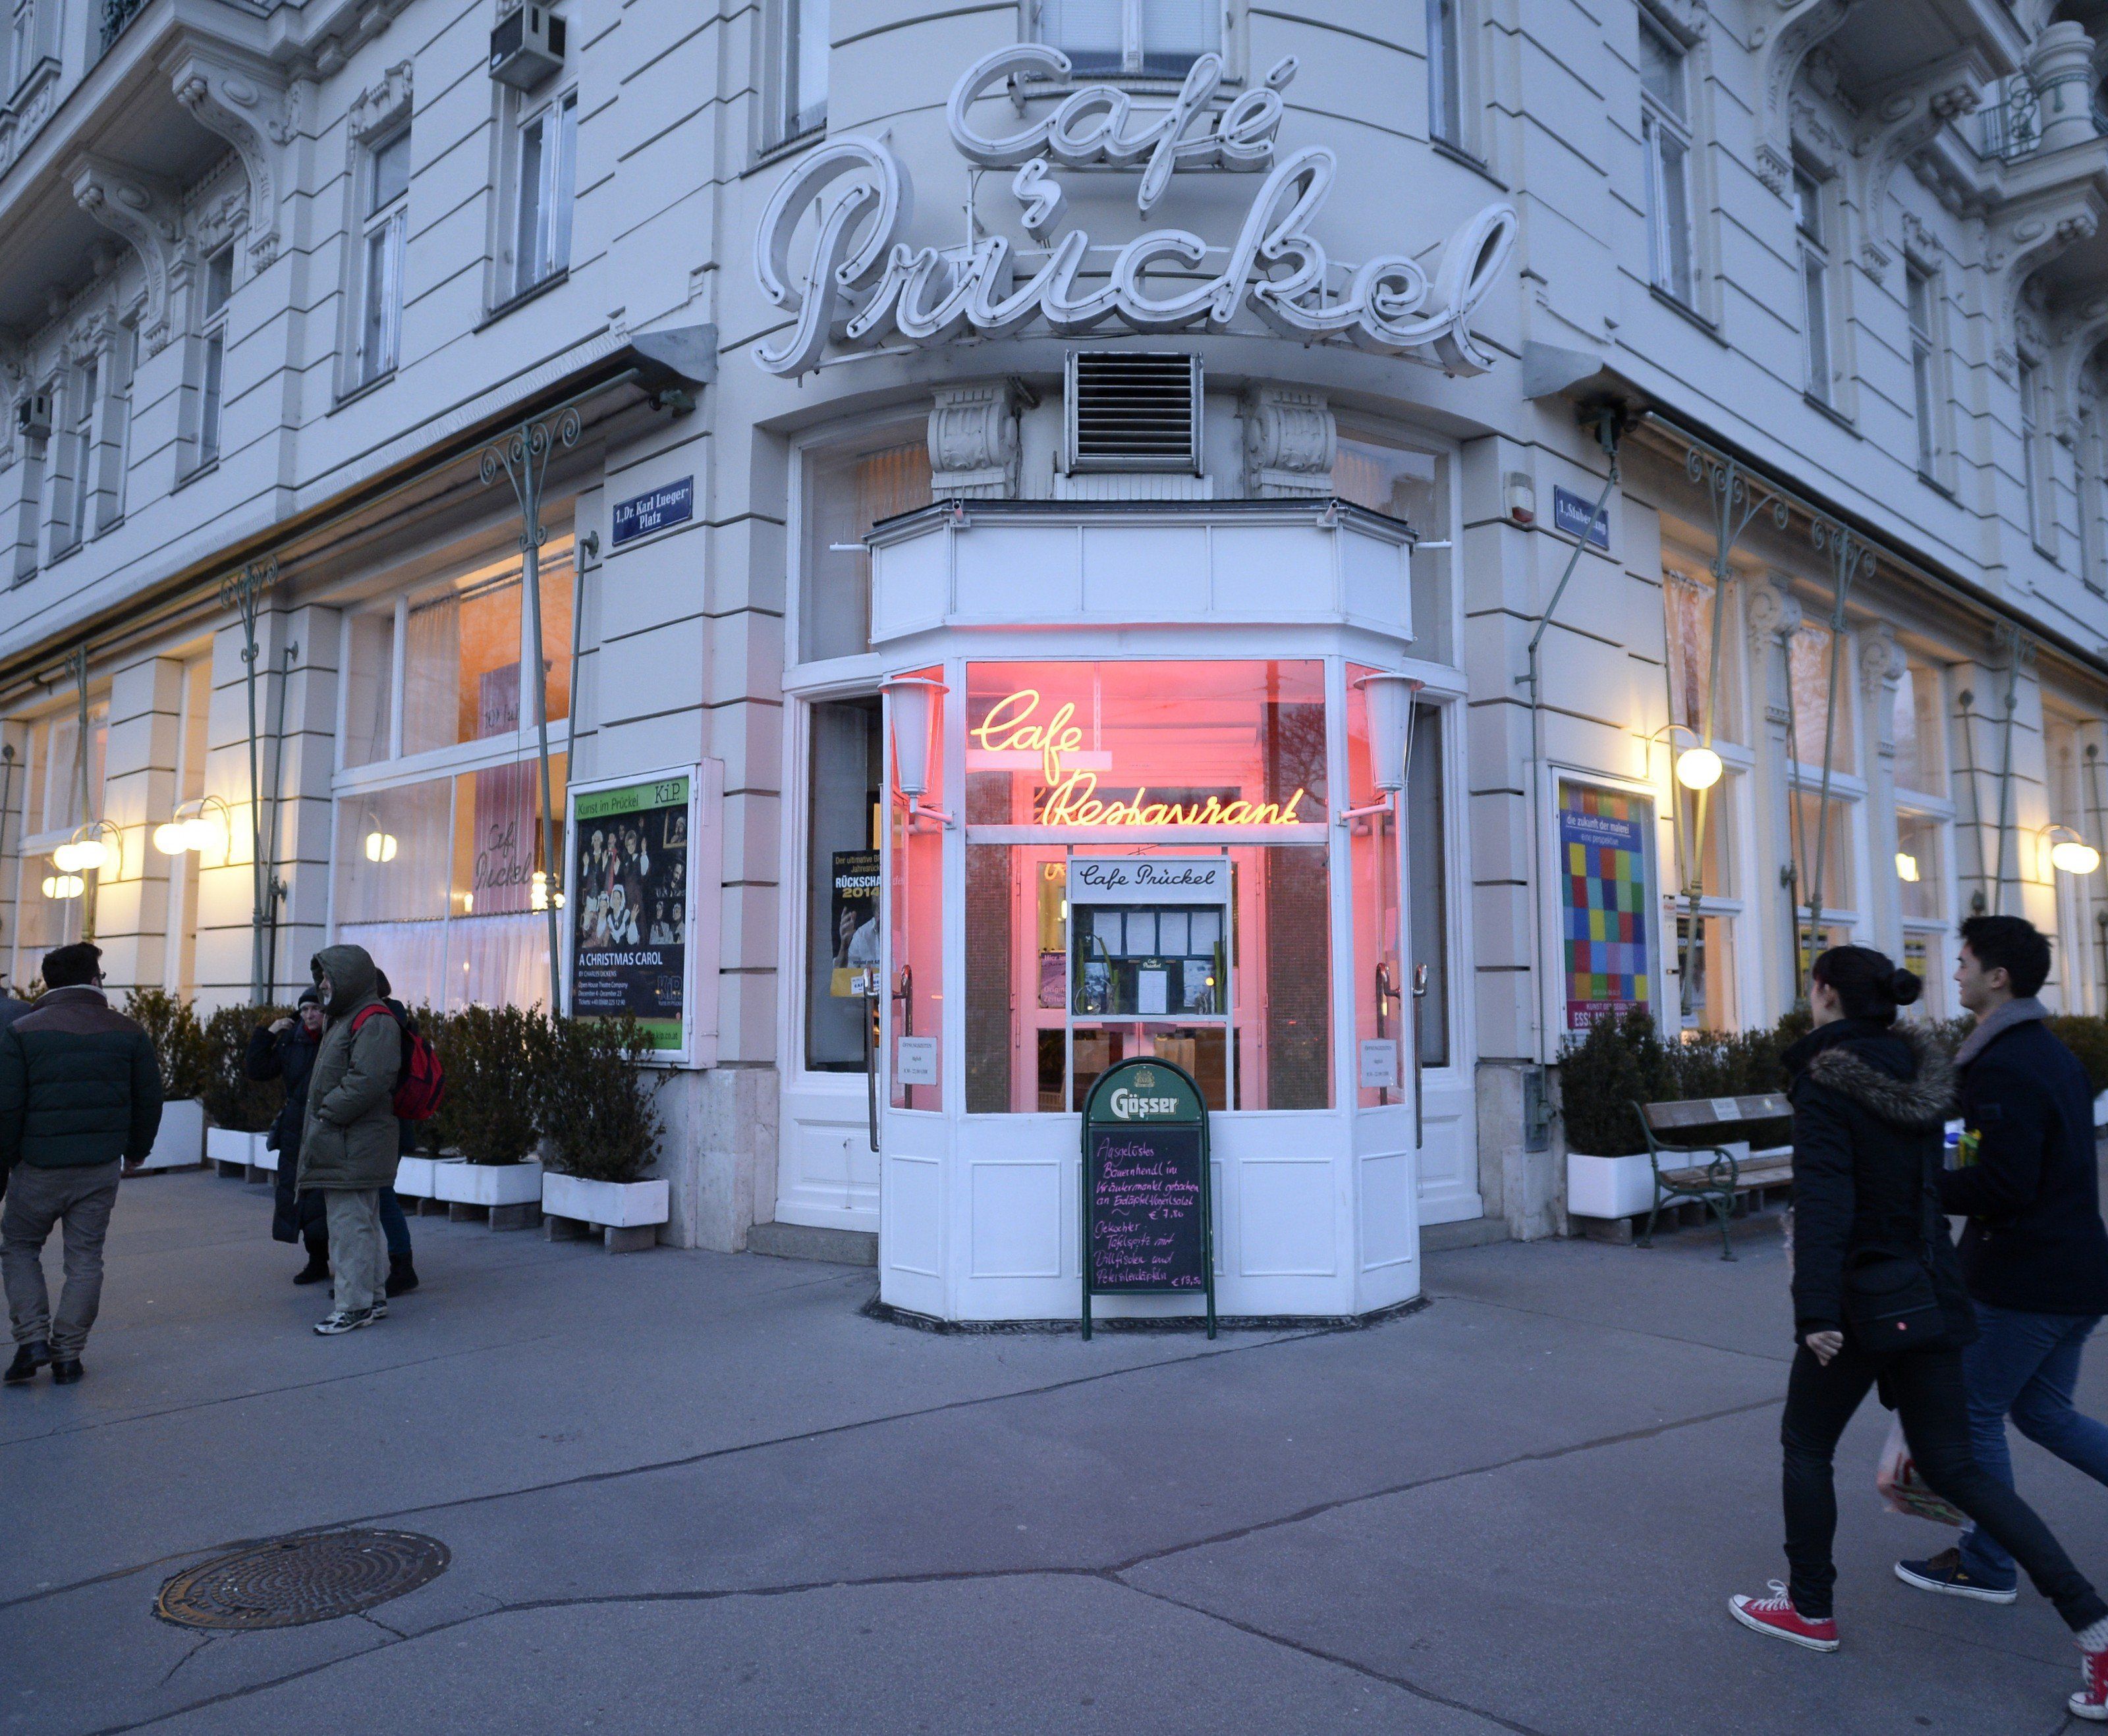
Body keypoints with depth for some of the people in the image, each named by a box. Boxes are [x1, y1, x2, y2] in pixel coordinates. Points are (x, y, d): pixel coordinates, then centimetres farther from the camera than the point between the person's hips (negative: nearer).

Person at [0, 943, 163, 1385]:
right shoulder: (128, 1033, 2)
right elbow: (149, 1100, 7)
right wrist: (136, 1150, 22)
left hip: (39, 1166, -1)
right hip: (102, 1167, 1)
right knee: (85, 1258, 9)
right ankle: (67, 1355, 11)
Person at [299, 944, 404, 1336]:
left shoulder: (374, 1021, -15)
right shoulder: (345, 1019, 20)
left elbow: (368, 1080, -26)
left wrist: (327, 1114, -19)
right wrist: (319, 1121, 18)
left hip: (354, 1146, -11)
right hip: (340, 1145, 11)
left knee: (350, 1223, -7)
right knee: (360, 1223, 16)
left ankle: (354, 1305, -2)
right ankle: (373, 1297, 24)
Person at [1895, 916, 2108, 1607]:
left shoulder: (2003, 1067, -20)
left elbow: (2002, 1186, -26)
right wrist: (1956, 1166, 13)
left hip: (2024, 1279, -9)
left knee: (1974, 1413, 6)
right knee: (2043, 1411, 21)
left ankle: (1987, 1565, 17)